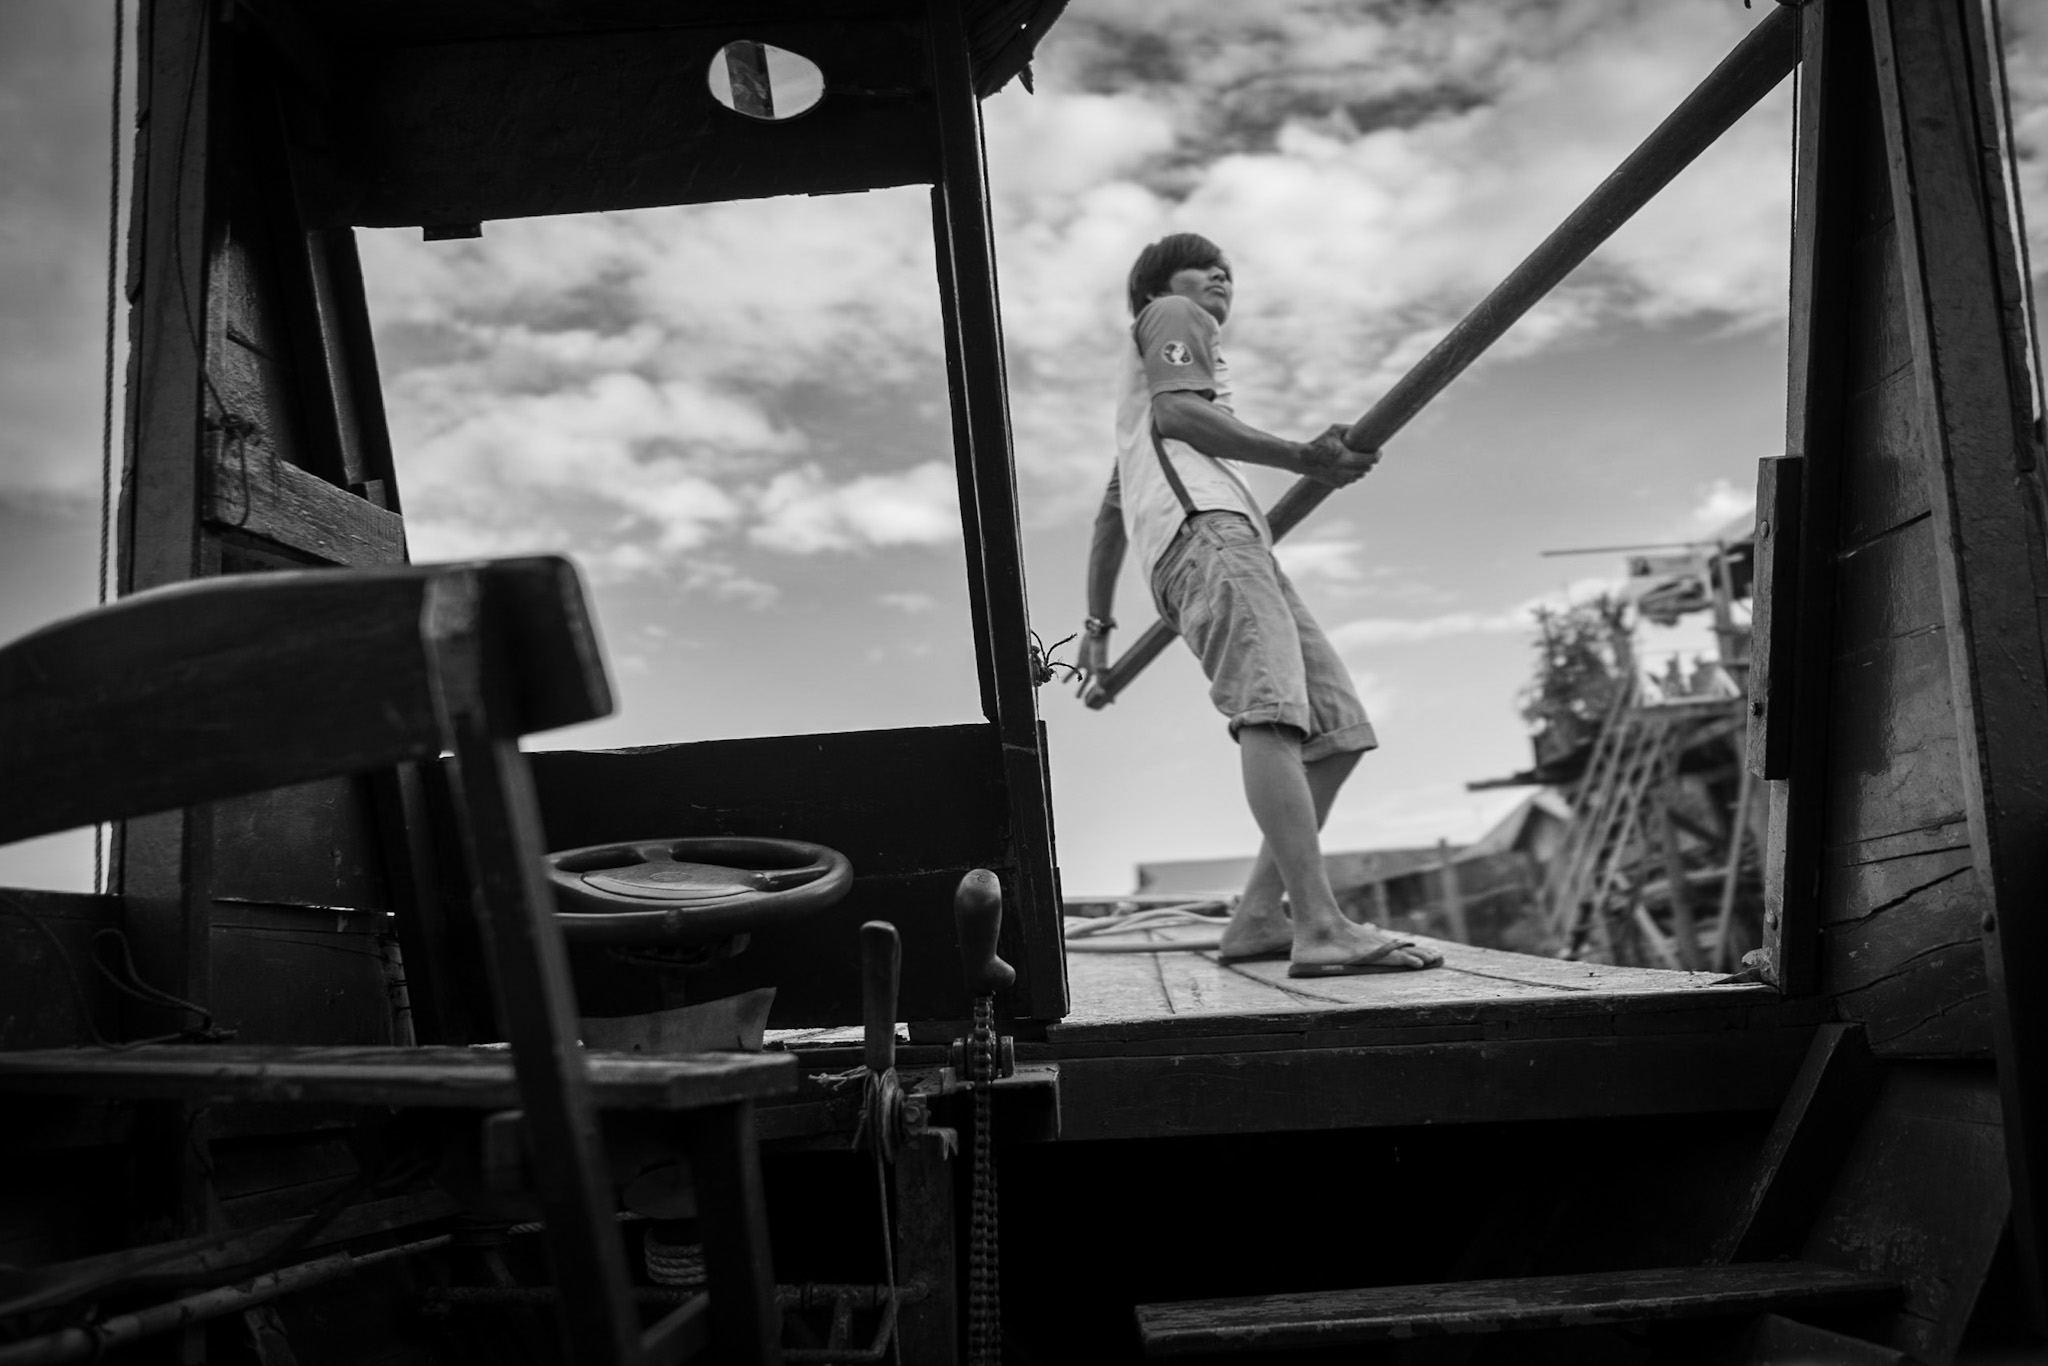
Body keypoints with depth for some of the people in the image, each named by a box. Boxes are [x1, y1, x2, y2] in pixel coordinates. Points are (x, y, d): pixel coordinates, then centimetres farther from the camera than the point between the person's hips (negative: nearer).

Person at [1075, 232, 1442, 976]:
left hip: (1240, 547, 9)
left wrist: (1097, 624, 31)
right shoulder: (1168, 317, 17)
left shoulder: (1139, 398, 42)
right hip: (1203, 526, -9)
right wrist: (1301, 457, -14)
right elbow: (1177, 413, -5)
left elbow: (1109, 512, 36)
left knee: (1337, 728, -1)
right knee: (1270, 711, -27)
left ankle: (1258, 917, -6)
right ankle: (1320, 927, -41)